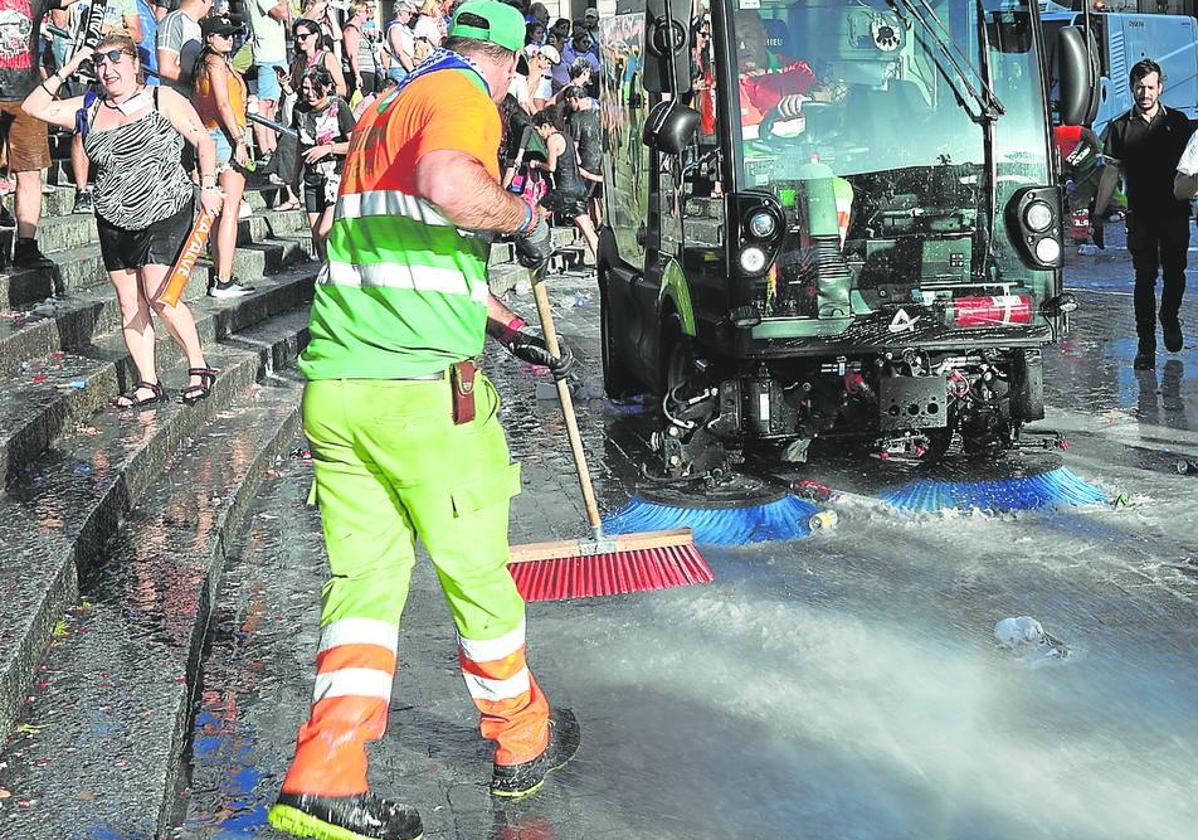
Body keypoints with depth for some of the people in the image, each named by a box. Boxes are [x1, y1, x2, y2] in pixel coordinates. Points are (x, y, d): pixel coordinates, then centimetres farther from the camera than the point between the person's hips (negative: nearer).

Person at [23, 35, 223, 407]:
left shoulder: (163, 100, -1)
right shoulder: (89, 111, 10)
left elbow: (203, 140, 2)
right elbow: (34, 108, 10)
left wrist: (208, 186, -6)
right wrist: (65, 72, 3)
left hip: (164, 214, -5)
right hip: (113, 222, 6)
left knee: (159, 297, -16)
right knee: (130, 304, 4)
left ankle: (198, 367, -2)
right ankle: (148, 384, 10)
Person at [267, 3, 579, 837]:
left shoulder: (382, 115, 23)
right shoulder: (464, 96, -4)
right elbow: (449, 188, -28)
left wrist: (510, 330, 37)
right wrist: (525, 217, -8)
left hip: (334, 385, 7)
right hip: (422, 387, -7)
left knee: (364, 576, 10)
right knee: (476, 572, 9)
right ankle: (522, 741, 28)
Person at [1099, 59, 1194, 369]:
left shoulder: (1177, 122, 6)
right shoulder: (1119, 127, 5)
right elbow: (1111, 172, 5)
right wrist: (1097, 214, 0)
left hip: (1175, 212, 1)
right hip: (1140, 215, -1)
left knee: (1175, 273, 8)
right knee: (1145, 277, -3)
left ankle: (1170, 320, 35)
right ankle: (1145, 344, 0)